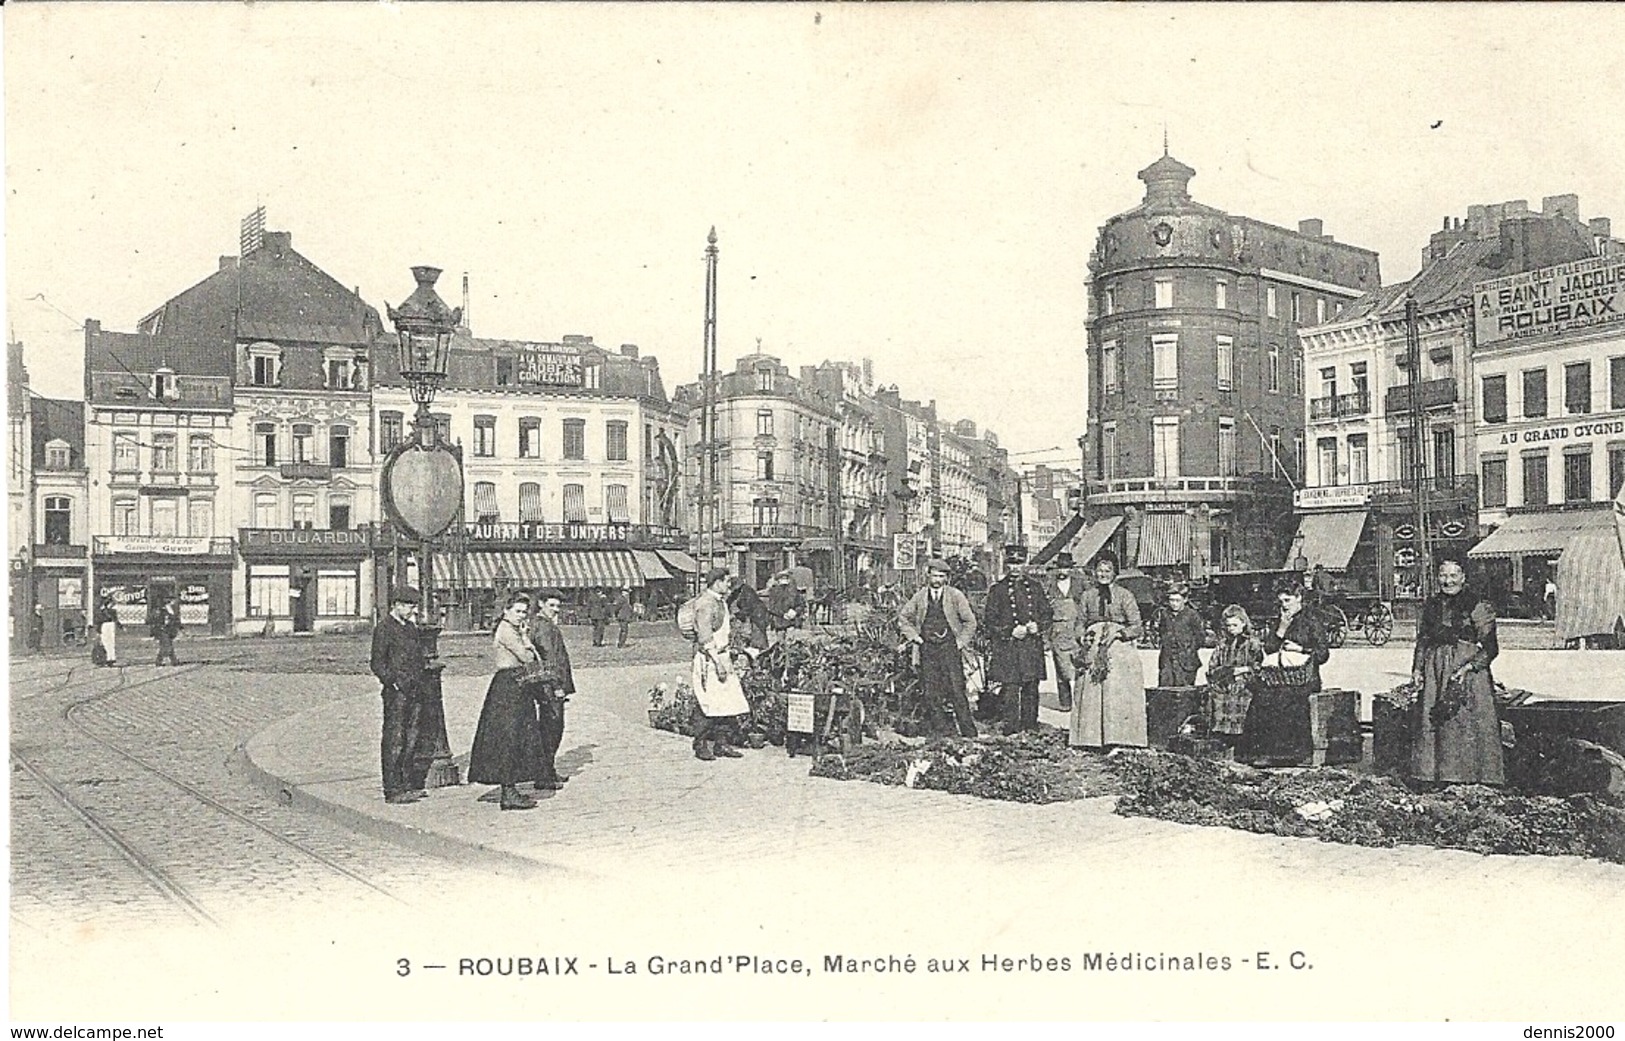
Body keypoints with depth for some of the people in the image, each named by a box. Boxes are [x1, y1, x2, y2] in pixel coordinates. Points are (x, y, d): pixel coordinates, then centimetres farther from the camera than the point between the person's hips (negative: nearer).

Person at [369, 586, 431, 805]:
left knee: (410, 740, 12)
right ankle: (392, 791, -2)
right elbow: (377, 664, -11)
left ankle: (407, 785, 20)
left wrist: (425, 662, 9)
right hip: (396, 692, -8)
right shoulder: (384, 627, -7)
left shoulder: (410, 627, 18)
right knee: (394, 741, -5)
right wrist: (393, 683, -17)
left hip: (414, 691, 8)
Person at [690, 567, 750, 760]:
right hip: (708, 659, -9)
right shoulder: (706, 603, -14)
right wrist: (718, 663, -22)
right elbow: (705, 638, -20)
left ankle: (721, 744, 13)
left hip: (721, 656, 9)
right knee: (707, 704, -5)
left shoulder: (721, 601, 16)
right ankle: (701, 746, 4)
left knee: (728, 701, 6)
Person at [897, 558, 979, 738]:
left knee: (956, 691, -8)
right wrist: (914, 636, 7)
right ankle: (942, 729, 10)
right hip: (927, 648, 3)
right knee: (929, 692, 0)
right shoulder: (919, 597, 9)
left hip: (949, 647, -3)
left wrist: (962, 642, 0)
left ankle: (969, 732, -3)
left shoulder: (956, 596, 3)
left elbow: (970, 621, 6)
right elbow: (903, 617, 17)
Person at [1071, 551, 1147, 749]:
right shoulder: (1088, 596, 13)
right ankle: (1092, 738, -1)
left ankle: (1117, 739, -8)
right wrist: (1084, 637, -1)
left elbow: (1138, 628, 1)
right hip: (1093, 653, 3)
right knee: (1091, 695, -4)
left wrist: (1117, 632, -13)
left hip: (1120, 652, -3)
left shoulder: (1125, 596, 4)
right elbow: (1079, 625, 19)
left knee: (1118, 694, -9)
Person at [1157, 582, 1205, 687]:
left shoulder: (1192, 615, -4)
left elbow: (1201, 637, -1)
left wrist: (1190, 649, -3)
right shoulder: (1166, 616, 11)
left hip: (1185, 662, -5)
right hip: (1167, 660, 5)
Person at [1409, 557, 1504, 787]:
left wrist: (1468, 667, -19)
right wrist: (1417, 669, 7)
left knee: (1467, 724, -6)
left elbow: (1490, 648, -7)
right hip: (1434, 674, 5)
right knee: (1430, 724, 5)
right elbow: (1422, 640, 17)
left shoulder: (1478, 606, -5)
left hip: (1468, 675, -5)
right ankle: (1436, 776, 12)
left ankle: (1468, 774, 1)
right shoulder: (1431, 604, 12)